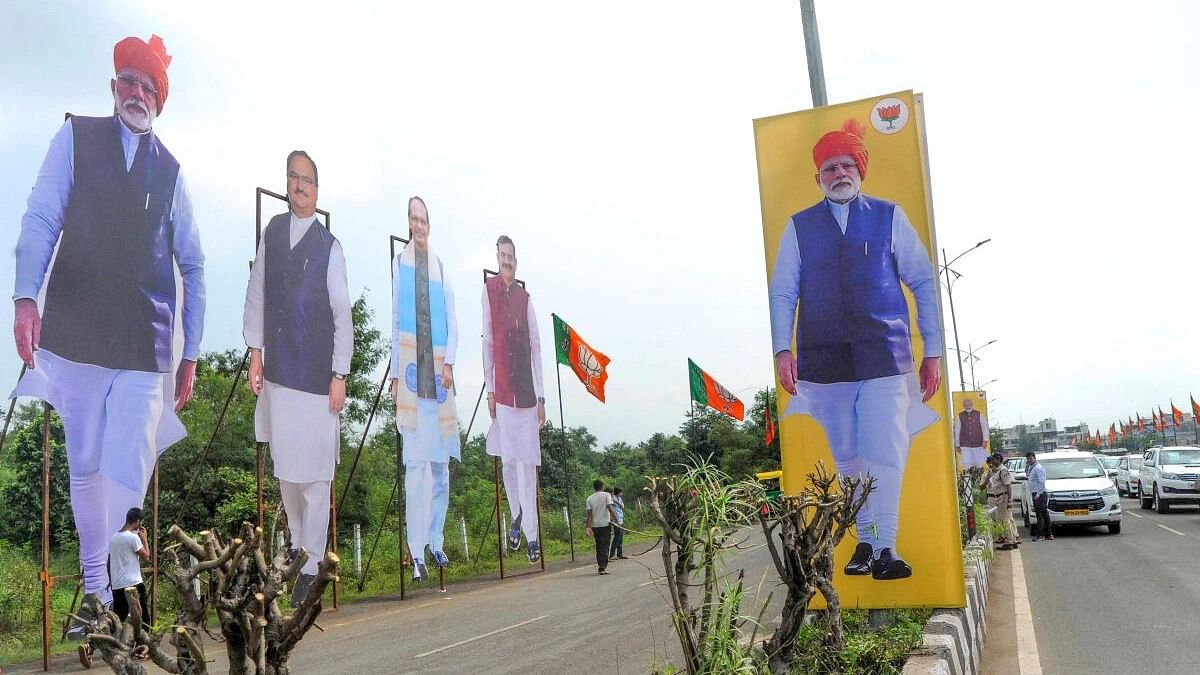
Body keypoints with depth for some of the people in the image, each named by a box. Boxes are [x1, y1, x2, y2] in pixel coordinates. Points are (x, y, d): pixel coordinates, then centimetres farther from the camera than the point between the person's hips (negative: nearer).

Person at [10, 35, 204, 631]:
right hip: (74, 336, 0)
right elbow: (41, 219, -2)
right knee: (85, 468, 8)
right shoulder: (77, 137, 9)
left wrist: (191, 354, 7)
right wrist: (26, 297, -18)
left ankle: (115, 595, 0)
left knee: (129, 473, -8)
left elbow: (192, 266, 12)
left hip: (145, 347, 0)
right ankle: (96, 589, 21)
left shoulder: (170, 170, 12)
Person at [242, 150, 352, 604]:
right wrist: (255, 352, 6)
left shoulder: (330, 247, -5)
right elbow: (256, 294, 12)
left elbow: (342, 314, -5)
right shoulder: (271, 232, 7)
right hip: (277, 370, 4)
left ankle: (312, 564, 9)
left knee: (314, 474, -1)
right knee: (284, 468, 14)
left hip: (317, 376, -4)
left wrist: (340, 375, -8)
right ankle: (295, 541, 34)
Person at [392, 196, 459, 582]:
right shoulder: (399, 264, 5)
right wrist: (395, 374, -1)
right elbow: (394, 322, 4)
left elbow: (452, 324, 12)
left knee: (441, 466, 8)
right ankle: (416, 554, -4)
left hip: (438, 375, 4)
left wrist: (448, 363, -4)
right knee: (415, 466, -8)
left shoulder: (440, 269, 13)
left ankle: (435, 541, 22)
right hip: (410, 372, -4)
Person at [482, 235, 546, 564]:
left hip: (526, 392, 0)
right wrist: (490, 390, 0)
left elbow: (536, 348, 5)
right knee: (508, 461, 6)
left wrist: (541, 397, 1)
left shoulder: (525, 297, 4)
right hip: (502, 392, 0)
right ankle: (516, 519, 25)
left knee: (527, 465, 2)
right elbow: (487, 342, 2)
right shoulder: (489, 290, 1)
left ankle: (531, 536, 6)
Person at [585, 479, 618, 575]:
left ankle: (601, 566, 19)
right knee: (605, 546, -3)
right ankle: (603, 567, -11)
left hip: (595, 525, 4)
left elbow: (589, 514, 1)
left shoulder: (589, 498, 6)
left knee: (598, 546, 15)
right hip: (605, 524, -4)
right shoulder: (606, 495, -3)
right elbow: (610, 508, -13)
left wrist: (589, 526, -1)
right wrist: (616, 519, -7)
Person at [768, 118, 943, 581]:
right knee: (847, 458, 7)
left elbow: (923, 283, 9)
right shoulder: (800, 227, 11)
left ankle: (885, 549, -3)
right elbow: (782, 292, 9)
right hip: (823, 360, 2)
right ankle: (865, 542, 19)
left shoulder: (889, 217, 9)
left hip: (884, 356, -1)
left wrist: (933, 351, 4)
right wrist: (782, 349, -3)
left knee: (884, 454, -10)